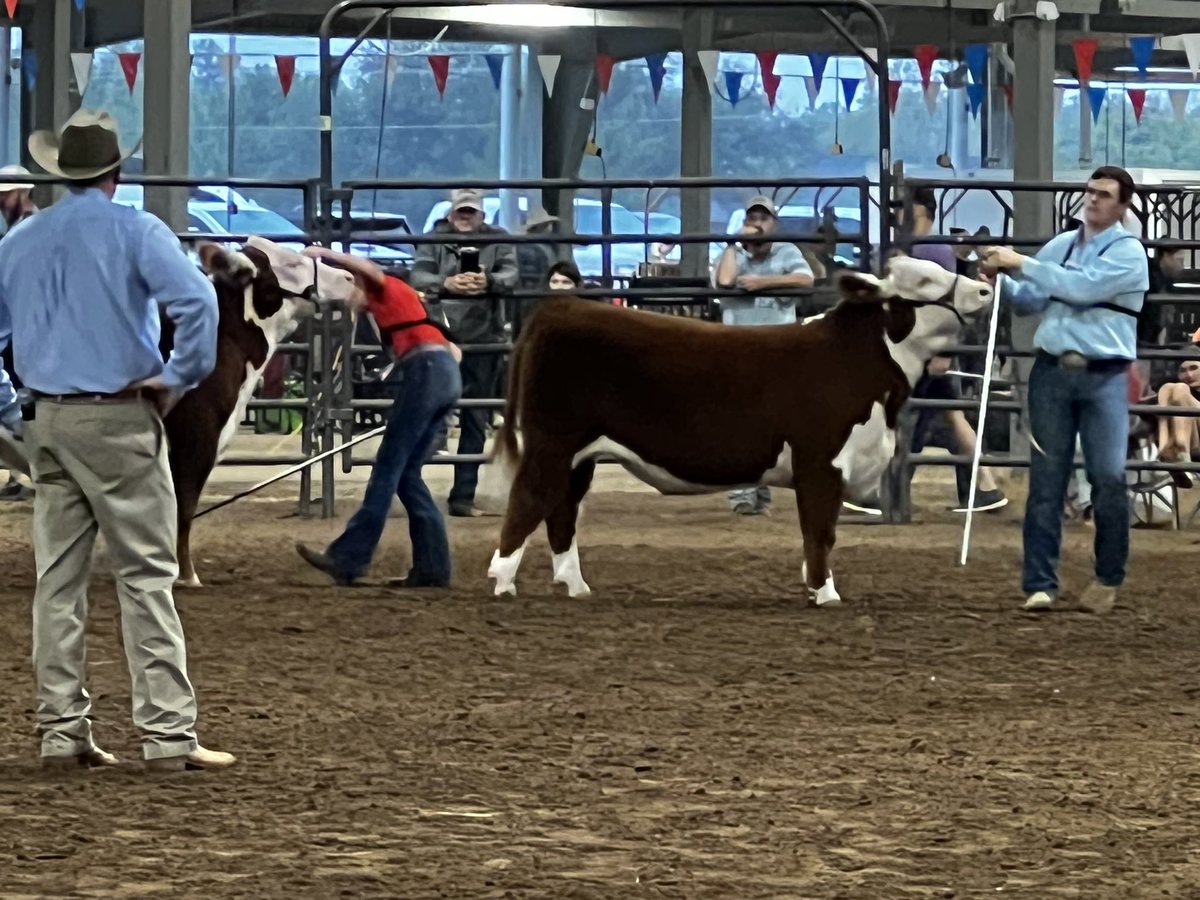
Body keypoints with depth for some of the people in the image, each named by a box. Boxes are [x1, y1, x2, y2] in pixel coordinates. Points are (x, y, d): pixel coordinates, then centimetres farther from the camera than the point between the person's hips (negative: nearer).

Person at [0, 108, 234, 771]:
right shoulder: (135, 231, -7)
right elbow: (197, 302, -21)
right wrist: (182, 376, -9)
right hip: (119, 419, -5)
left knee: (57, 579, 9)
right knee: (146, 577, -3)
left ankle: (61, 731, 10)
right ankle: (167, 733, -6)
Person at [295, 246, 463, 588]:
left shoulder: (385, 292, 8)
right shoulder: (404, 301, 30)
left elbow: (370, 269, -18)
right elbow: (453, 351, 28)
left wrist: (325, 254, -13)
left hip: (425, 373, -9)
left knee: (387, 470, -9)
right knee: (407, 475, 10)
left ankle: (347, 559, -9)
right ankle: (433, 566, 4)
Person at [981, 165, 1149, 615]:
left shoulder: (1129, 253, -4)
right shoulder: (1061, 245, 13)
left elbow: (1082, 287, -18)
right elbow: (1028, 301, 18)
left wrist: (1021, 264, -17)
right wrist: (1000, 280, -2)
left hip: (1104, 378, -4)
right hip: (1052, 371, 4)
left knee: (1109, 478, -7)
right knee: (1046, 479, 1)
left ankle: (1108, 579, 10)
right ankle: (1040, 584, 2)